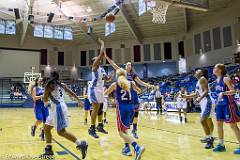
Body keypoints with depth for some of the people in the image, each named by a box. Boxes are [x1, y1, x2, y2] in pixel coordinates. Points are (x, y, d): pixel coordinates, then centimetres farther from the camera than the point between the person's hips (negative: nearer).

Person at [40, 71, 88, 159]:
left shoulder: (49, 85, -9)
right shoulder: (62, 85, 13)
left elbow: (45, 100, -9)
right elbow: (71, 93, 15)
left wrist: (46, 102, 16)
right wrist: (79, 101, 26)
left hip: (59, 108, -9)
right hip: (56, 109, 9)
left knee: (61, 132, -9)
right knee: (46, 128, 15)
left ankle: (81, 144, -8)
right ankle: (49, 151, 19)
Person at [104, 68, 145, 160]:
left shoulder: (115, 84, 0)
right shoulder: (131, 83, 7)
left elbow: (105, 93, 16)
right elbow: (139, 91, 26)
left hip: (122, 108, -5)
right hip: (131, 108, 5)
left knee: (122, 132, -2)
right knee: (124, 129, 24)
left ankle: (137, 147, -20)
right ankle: (127, 148, 25)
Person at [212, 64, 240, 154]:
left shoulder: (225, 79, -14)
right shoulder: (217, 80, 10)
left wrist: (223, 93, -34)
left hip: (228, 105, -8)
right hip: (220, 105, 8)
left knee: (233, 125, -1)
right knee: (219, 124, 9)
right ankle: (221, 145, 20)